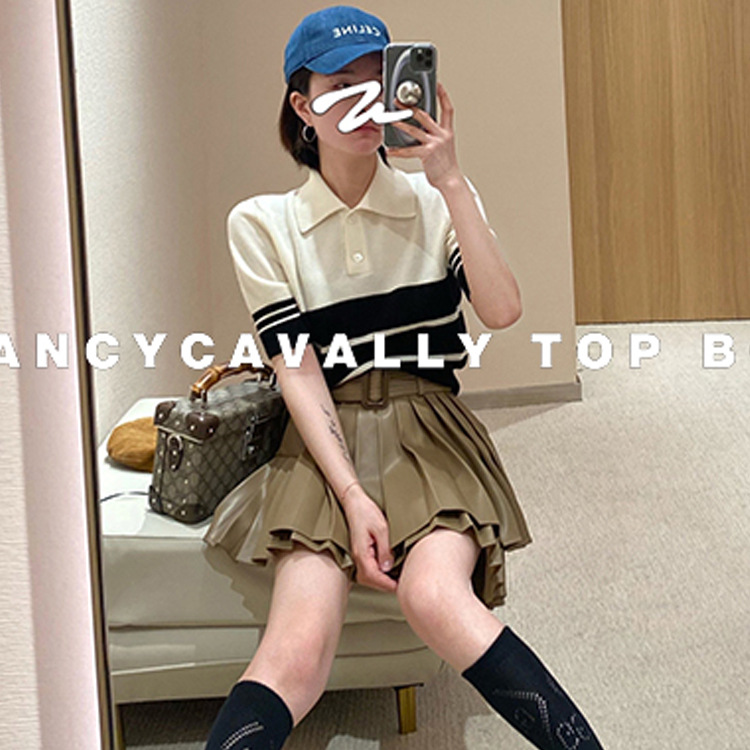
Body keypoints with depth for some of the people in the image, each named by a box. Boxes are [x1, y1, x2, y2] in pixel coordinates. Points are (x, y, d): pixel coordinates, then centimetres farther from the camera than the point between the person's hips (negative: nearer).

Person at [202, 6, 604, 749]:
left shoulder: (437, 203, 10)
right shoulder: (262, 224, 6)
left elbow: (502, 311, -7)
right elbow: (297, 369, -3)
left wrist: (450, 181, -12)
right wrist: (352, 495, -15)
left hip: (428, 430, 0)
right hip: (325, 440, 0)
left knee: (436, 598, -32)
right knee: (299, 647, -27)